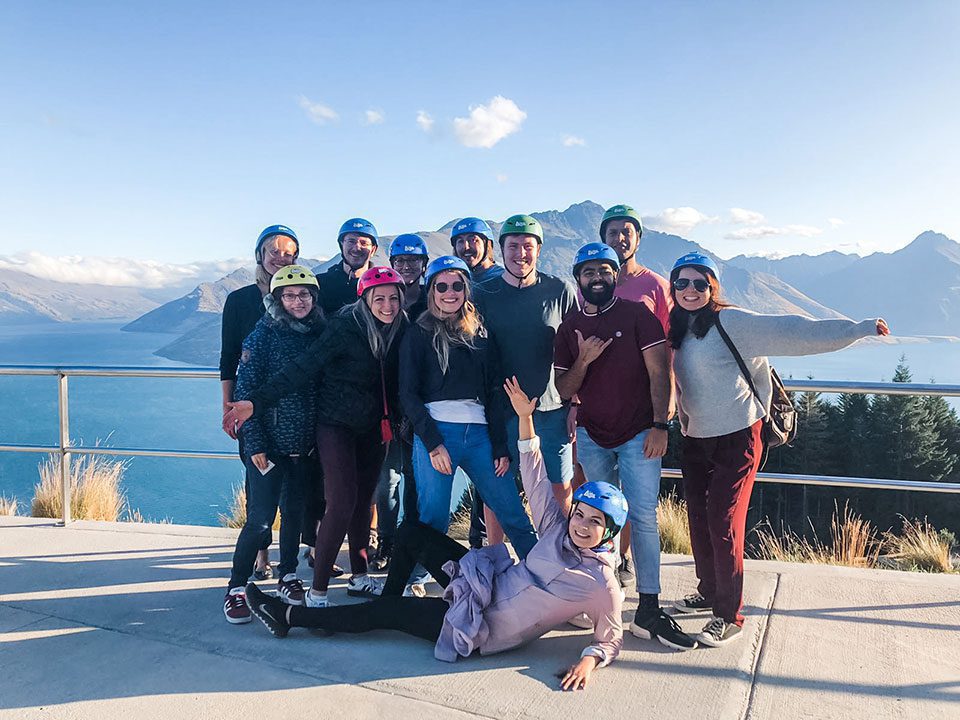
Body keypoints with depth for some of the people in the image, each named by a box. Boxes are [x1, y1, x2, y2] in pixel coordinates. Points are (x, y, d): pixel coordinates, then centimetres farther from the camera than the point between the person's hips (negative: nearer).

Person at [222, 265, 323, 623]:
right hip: (269, 444, -4)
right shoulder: (264, 334, -8)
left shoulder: (319, 334, 5)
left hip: (305, 445, 4)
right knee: (260, 519, -4)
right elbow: (245, 391, -10)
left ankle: (288, 577, 29)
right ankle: (236, 589, 10)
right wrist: (254, 443, -14)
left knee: (295, 512, 13)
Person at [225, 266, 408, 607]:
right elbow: (303, 367, -23)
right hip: (337, 425, -5)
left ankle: (359, 578, 27)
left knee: (364, 502, 12)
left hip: (373, 428, 5)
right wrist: (258, 402, -29)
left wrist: (394, 419, 10)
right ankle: (317, 592, -2)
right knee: (342, 505, -12)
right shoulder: (345, 327, -18)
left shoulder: (400, 329, -2)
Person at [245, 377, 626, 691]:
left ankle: (288, 616, 13)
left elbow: (610, 637, -7)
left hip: (484, 631, -6)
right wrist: (524, 418, -10)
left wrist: (589, 659, -28)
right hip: (488, 585, 6)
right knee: (411, 531, 4)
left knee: (383, 613, -3)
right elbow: (535, 479, -4)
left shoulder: (602, 585, -18)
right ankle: (388, 596, 26)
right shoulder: (557, 530, -5)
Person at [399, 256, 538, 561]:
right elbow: (408, 394, 0)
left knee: (514, 515, 1)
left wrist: (501, 446, 5)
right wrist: (432, 442, -11)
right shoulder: (419, 334, 7)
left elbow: (494, 392, 14)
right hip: (435, 431, -3)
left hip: (478, 433, 3)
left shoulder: (479, 332, 17)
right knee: (433, 520, -1)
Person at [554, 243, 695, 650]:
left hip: (638, 434, -3)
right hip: (592, 437, 3)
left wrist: (660, 425, -14)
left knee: (643, 518, -7)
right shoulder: (569, 329, 7)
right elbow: (563, 391, 6)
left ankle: (648, 611, -3)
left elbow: (659, 373, -5)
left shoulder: (637, 315, -2)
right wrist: (583, 361, -13)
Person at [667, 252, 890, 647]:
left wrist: (857, 329, -25)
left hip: (736, 439, -6)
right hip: (694, 440, 7)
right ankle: (708, 592, 33)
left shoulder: (731, 322, -14)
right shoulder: (678, 331, 7)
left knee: (724, 526, -5)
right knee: (699, 521, 13)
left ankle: (729, 616, 9)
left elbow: (790, 332, -20)